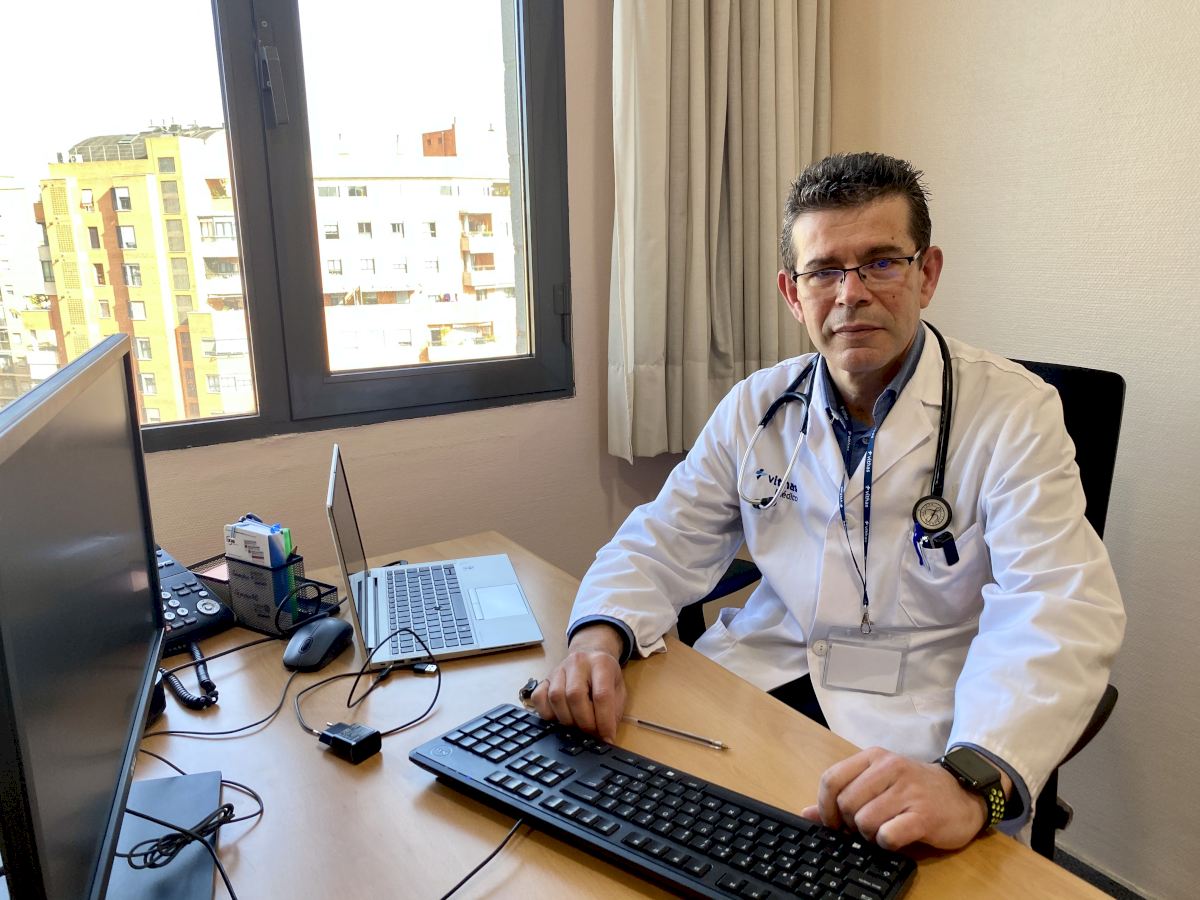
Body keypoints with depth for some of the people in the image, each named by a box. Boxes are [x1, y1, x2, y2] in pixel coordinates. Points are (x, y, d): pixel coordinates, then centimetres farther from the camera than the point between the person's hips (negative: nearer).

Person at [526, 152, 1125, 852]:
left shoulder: (1014, 413, -8)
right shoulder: (756, 408, 5)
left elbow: (1060, 611, -20)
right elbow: (663, 545, 5)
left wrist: (972, 780, -37)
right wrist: (599, 637, -17)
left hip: (910, 733, -3)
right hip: (761, 675, 4)